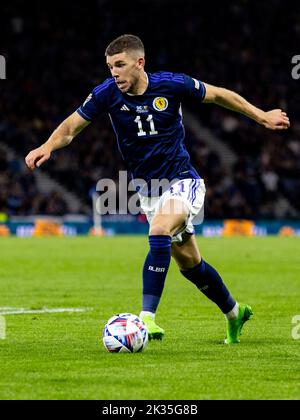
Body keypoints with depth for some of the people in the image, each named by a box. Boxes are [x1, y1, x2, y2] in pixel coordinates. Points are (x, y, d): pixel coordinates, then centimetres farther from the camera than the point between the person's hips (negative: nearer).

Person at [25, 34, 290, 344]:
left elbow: (218, 95, -1)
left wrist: (262, 117, 6)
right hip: (148, 190, 4)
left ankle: (147, 316, -32)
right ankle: (233, 312, 34)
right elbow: (71, 127, -7)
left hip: (182, 181, -4)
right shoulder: (107, 94, -11)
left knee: (159, 231, -32)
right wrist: (47, 147, -28)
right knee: (188, 262, 12)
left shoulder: (172, 85, -16)